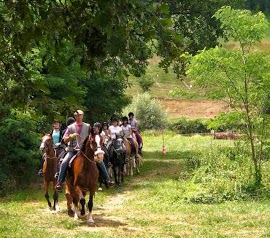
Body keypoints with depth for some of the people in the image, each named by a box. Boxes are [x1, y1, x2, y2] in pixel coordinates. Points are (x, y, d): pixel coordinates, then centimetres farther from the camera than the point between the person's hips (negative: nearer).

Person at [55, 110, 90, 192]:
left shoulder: (87, 126, 13)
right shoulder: (70, 127, 12)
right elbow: (65, 140, 8)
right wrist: (71, 136, -11)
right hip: (72, 150, 0)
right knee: (64, 163, -23)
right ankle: (59, 183, -20)